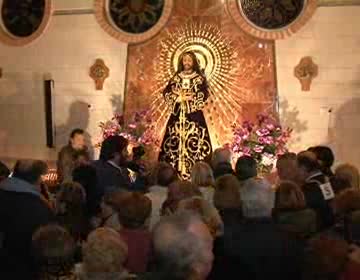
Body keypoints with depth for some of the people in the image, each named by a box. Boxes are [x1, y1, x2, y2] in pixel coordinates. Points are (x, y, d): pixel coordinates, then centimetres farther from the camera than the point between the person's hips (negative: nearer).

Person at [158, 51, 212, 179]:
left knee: (194, 141, -9)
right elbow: (166, 92, 6)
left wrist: (191, 98, -13)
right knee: (175, 140, -3)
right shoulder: (176, 77, 13)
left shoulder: (199, 78, 7)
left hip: (194, 114, -2)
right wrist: (178, 98, -8)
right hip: (177, 113, 3)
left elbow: (204, 94, -4)